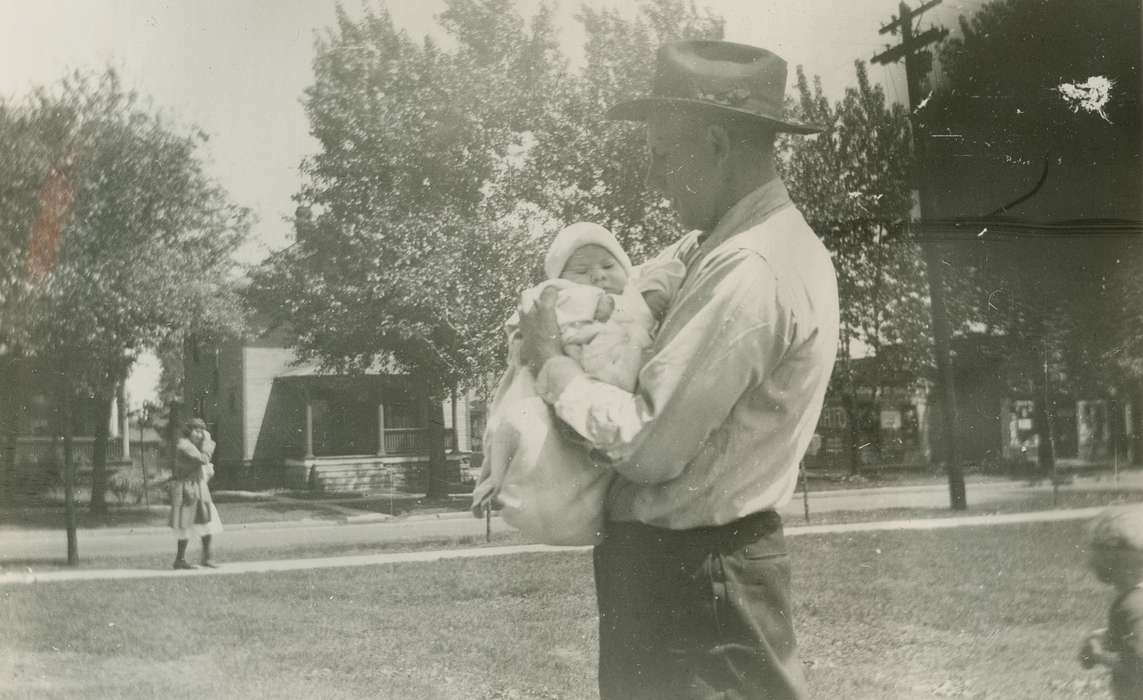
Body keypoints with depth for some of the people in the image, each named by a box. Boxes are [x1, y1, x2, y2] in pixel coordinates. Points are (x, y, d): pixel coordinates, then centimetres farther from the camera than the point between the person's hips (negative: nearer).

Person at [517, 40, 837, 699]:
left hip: (685, 572, -9)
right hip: (704, 558, 9)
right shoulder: (772, 241, 8)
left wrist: (553, 365, -10)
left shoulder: (748, 270, -24)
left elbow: (649, 446, -24)